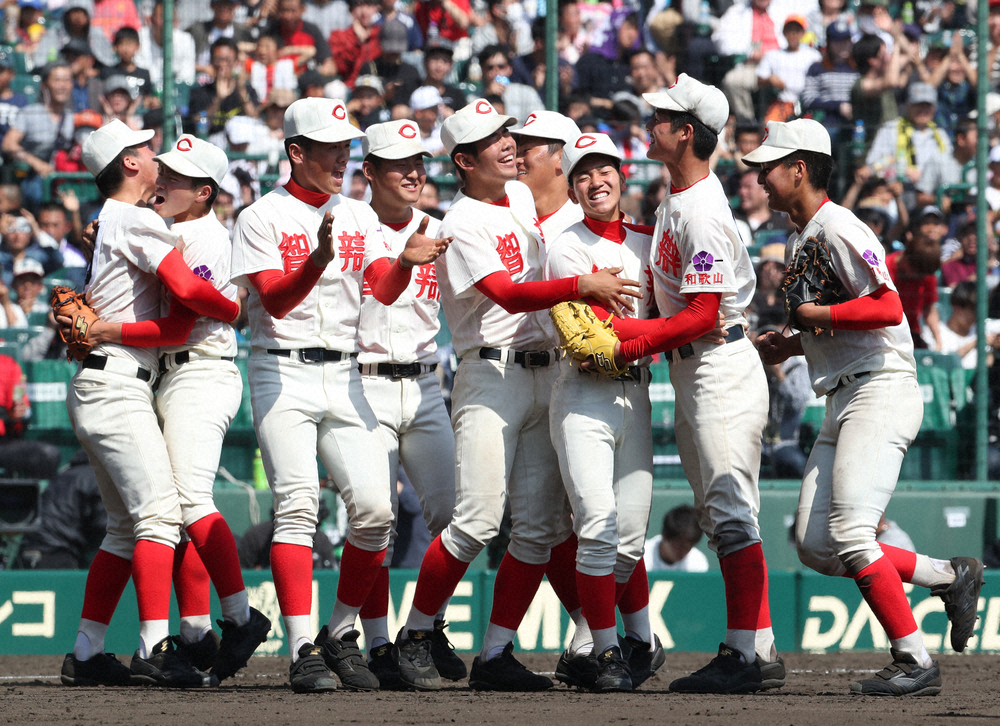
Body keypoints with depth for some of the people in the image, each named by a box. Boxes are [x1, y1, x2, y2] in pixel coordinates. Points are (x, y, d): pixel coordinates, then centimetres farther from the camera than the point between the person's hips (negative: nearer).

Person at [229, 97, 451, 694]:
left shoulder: (360, 217, 13)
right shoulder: (263, 218, -1)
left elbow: (384, 290, 0)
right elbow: (275, 301, -13)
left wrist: (407, 261, -22)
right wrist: (318, 262, -30)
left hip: (344, 376, 4)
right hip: (283, 374, -4)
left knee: (375, 506, -7)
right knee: (298, 505, -16)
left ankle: (342, 636, 9)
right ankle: (303, 650, -17)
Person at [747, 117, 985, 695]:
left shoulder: (838, 229, -11)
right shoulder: (801, 240, 20)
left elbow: (887, 308, -21)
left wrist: (818, 316, -14)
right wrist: (788, 346, 12)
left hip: (881, 392, -10)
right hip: (843, 401, 10)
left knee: (850, 535, -18)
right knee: (815, 546, 2)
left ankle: (915, 662, -14)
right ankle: (950, 577, 14)